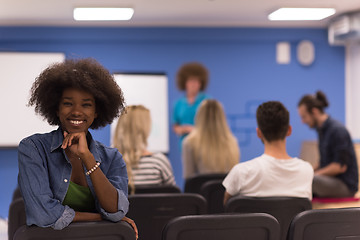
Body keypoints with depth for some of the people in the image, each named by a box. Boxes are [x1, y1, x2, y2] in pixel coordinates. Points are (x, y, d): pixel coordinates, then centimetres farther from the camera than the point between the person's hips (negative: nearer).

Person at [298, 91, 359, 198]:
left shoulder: (338, 130, -16)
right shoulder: (321, 129, 12)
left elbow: (340, 166, -19)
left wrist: (315, 174, -15)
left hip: (345, 186, -9)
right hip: (331, 180, 9)